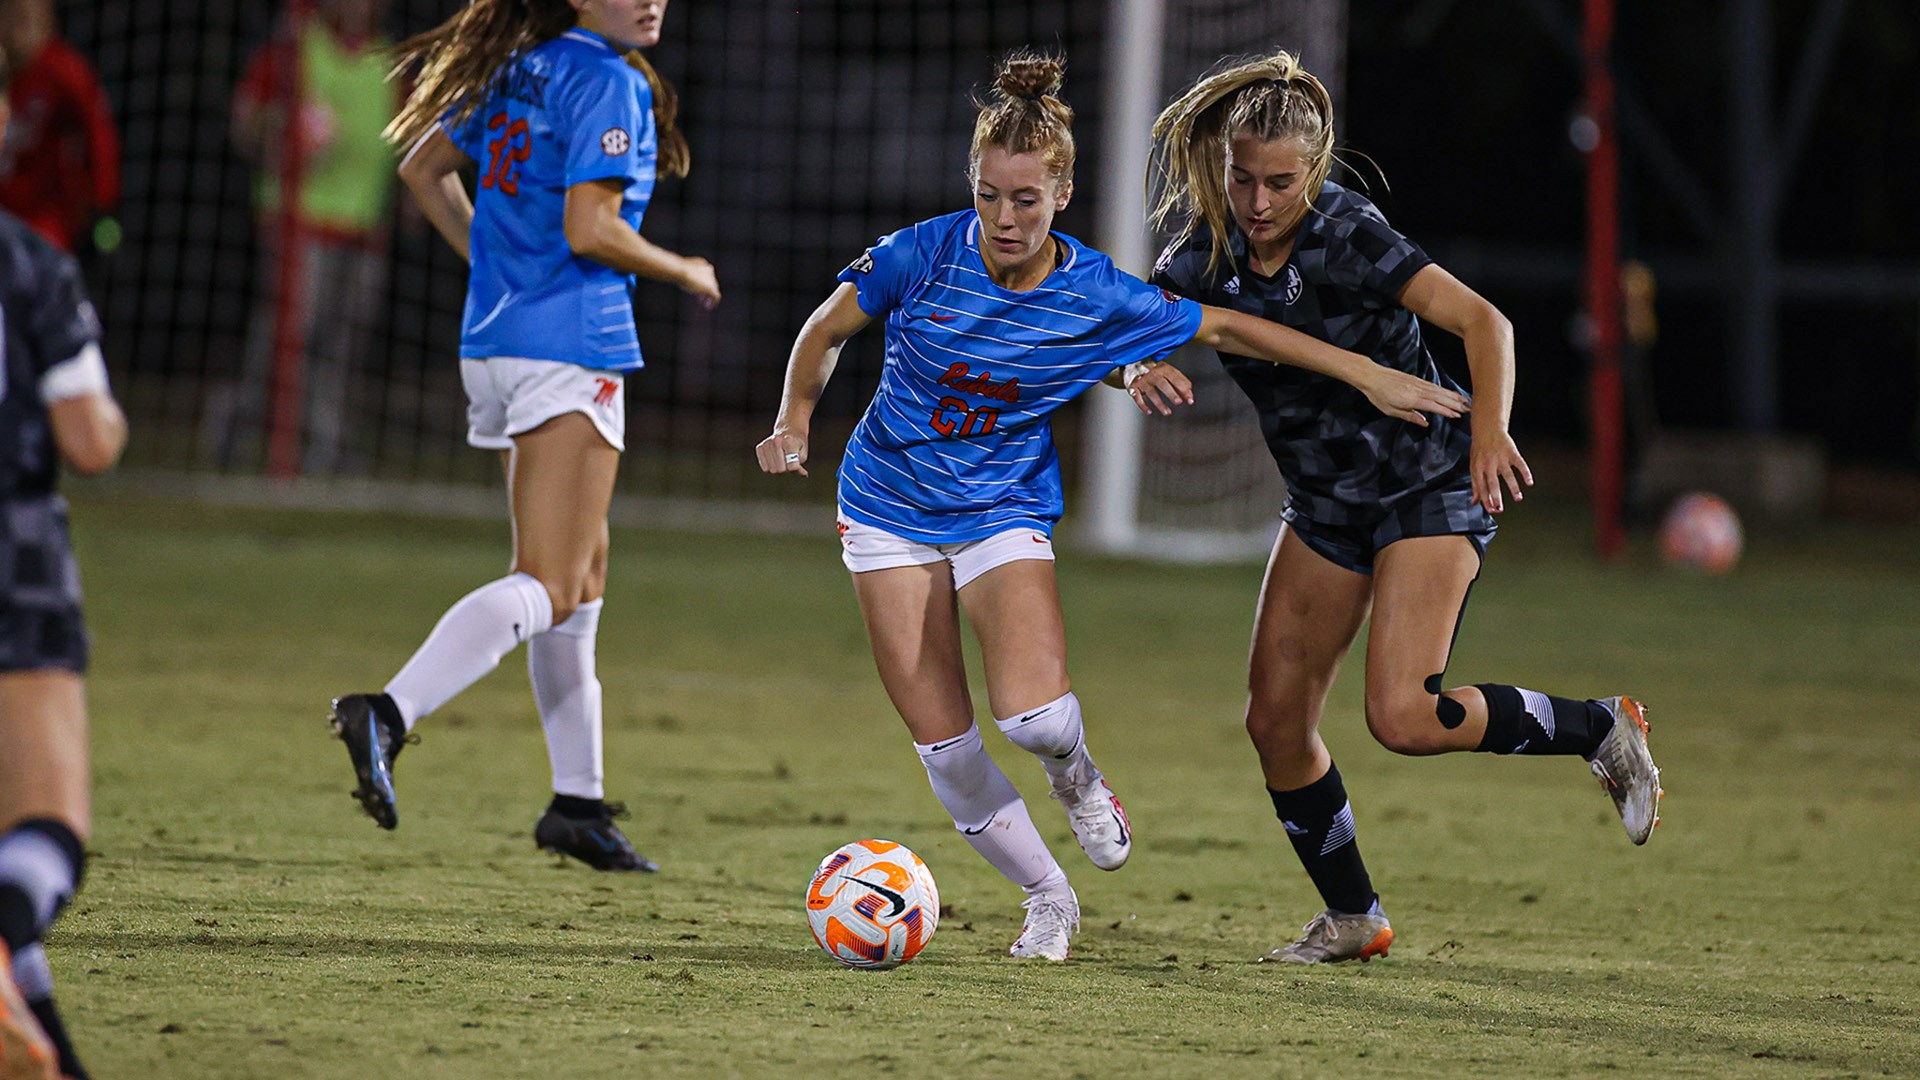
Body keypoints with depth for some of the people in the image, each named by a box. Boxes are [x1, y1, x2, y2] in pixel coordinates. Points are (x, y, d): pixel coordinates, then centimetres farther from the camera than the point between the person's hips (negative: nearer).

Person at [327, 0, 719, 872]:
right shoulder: (608, 82, -12)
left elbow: (422, 167, 22)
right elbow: (590, 229, -19)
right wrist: (685, 274, -2)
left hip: (495, 340, 9)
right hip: (573, 343, -9)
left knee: (584, 567, 19)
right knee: (549, 586, -13)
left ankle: (579, 800, 21)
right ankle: (387, 714, -32)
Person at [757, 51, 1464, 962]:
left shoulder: (1098, 298, -13)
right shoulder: (923, 256, -15)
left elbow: (1226, 329, -2)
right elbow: (824, 332, 3)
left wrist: (1370, 376, -2)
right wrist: (794, 423, -3)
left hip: (1004, 511, -1)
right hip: (890, 505, 1)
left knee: (1031, 715, -23)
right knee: (942, 742, -6)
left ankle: (1074, 775, 15)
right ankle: (1047, 899, 17)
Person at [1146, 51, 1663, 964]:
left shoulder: (1347, 235, -23)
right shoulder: (1208, 252, -7)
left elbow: (1483, 322, -26)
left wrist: (1490, 429, -39)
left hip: (1430, 487, -7)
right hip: (1325, 504, 7)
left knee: (1402, 717, -21)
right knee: (1276, 721, 3)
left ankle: (1601, 730, 0)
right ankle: (1353, 919, 20)